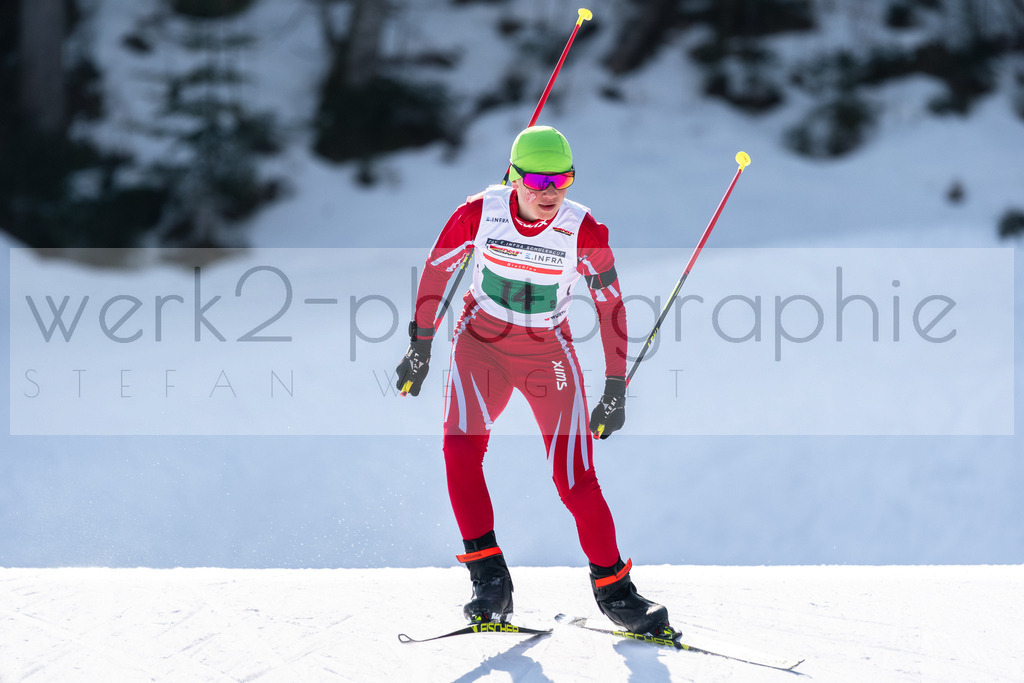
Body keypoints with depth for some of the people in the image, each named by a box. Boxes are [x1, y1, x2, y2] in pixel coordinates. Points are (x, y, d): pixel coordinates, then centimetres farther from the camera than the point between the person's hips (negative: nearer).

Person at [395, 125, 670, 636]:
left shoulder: (583, 232, -16)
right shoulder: (480, 213, -15)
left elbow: (611, 305, -5)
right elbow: (437, 267, 1)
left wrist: (616, 387, -6)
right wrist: (420, 345, 5)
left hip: (549, 354, 0)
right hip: (481, 344, 1)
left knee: (575, 479, -9)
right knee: (460, 444, -24)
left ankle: (613, 587, 11)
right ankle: (490, 580, -18)